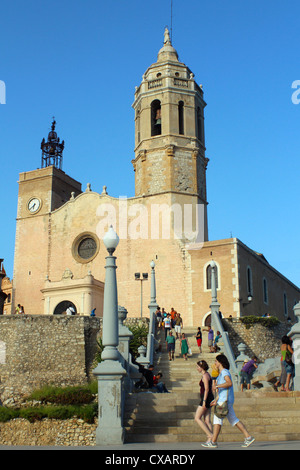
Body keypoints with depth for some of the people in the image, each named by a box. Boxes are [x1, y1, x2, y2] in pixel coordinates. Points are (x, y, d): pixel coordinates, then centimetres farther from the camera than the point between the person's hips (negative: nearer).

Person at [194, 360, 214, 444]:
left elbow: (206, 389, -20)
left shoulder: (205, 375, -13)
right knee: (207, 420, 7)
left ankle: (210, 435, -9)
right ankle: (210, 440, 4)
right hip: (208, 399, 10)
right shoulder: (206, 375, 16)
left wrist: (204, 401, -22)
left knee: (197, 418, -6)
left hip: (206, 398, -10)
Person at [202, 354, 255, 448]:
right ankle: (248, 437, 6)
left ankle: (213, 442, -4)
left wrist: (217, 386, -24)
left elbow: (230, 383, -26)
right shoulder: (221, 373, 20)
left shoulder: (225, 371, -9)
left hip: (225, 399, -10)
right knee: (233, 419, 8)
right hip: (223, 399, 10)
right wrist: (216, 400, 22)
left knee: (217, 418, -7)